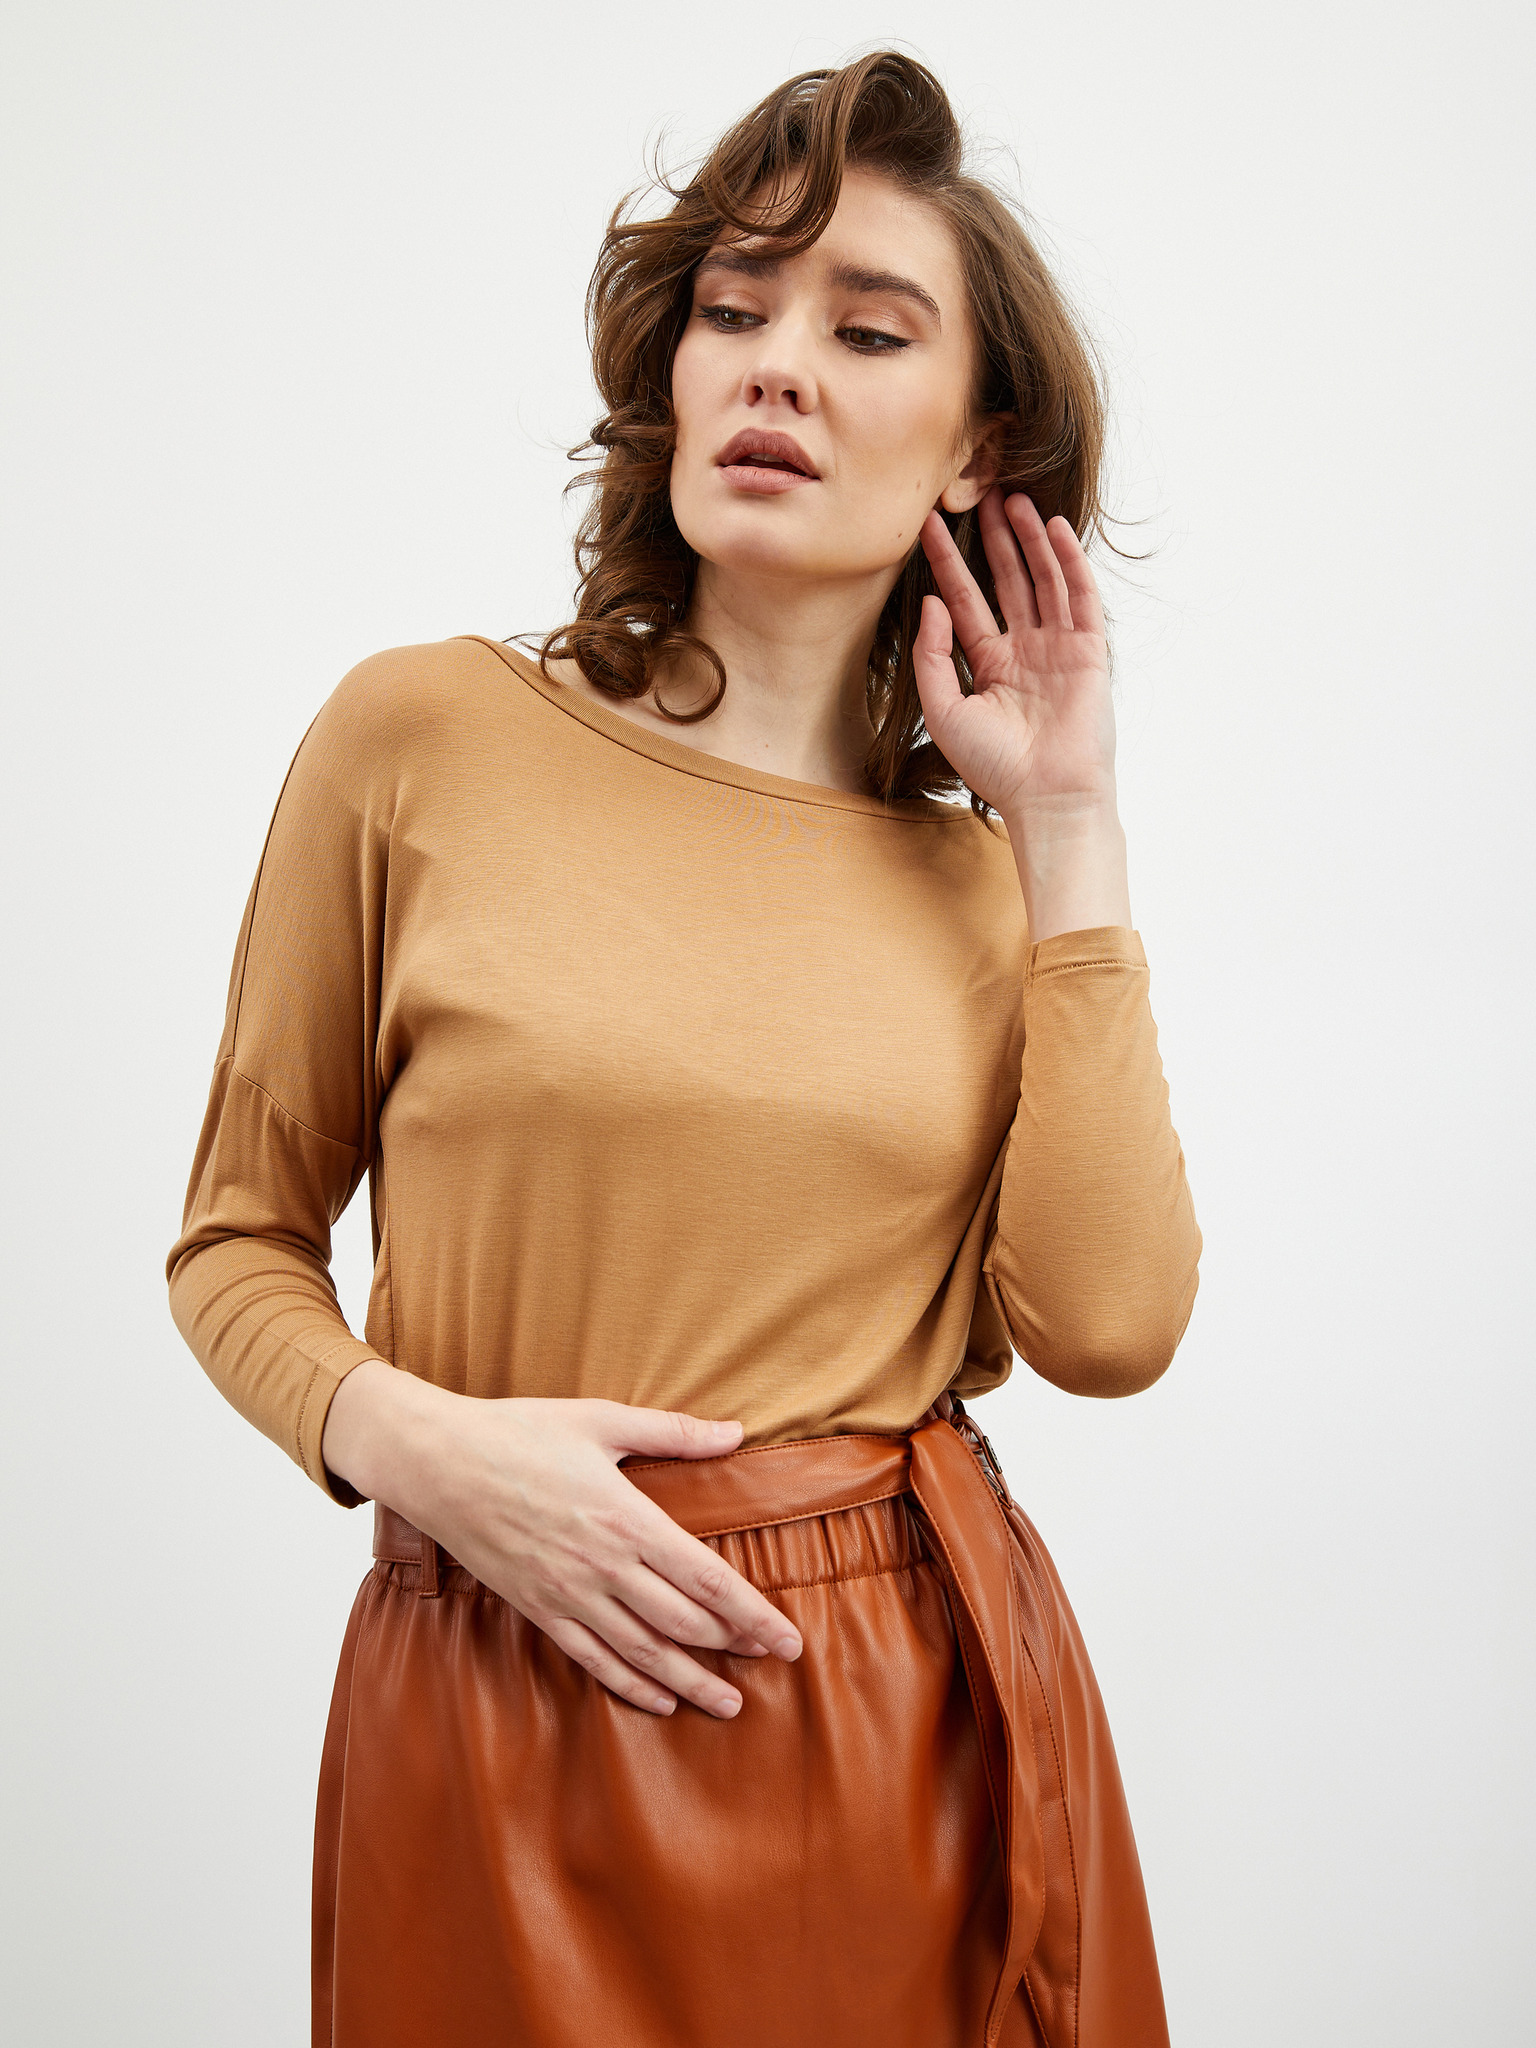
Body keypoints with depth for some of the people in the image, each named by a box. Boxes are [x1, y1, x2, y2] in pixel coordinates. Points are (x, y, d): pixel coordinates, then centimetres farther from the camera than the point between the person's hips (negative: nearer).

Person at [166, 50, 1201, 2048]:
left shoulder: (990, 867, 4)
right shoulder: (426, 735, -4)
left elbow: (1108, 1327, -10)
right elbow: (240, 1244, 4)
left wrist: (1069, 833, -7)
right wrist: (412, 1436, -15)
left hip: (919, 1715, 2)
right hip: (522, 1697, -2)